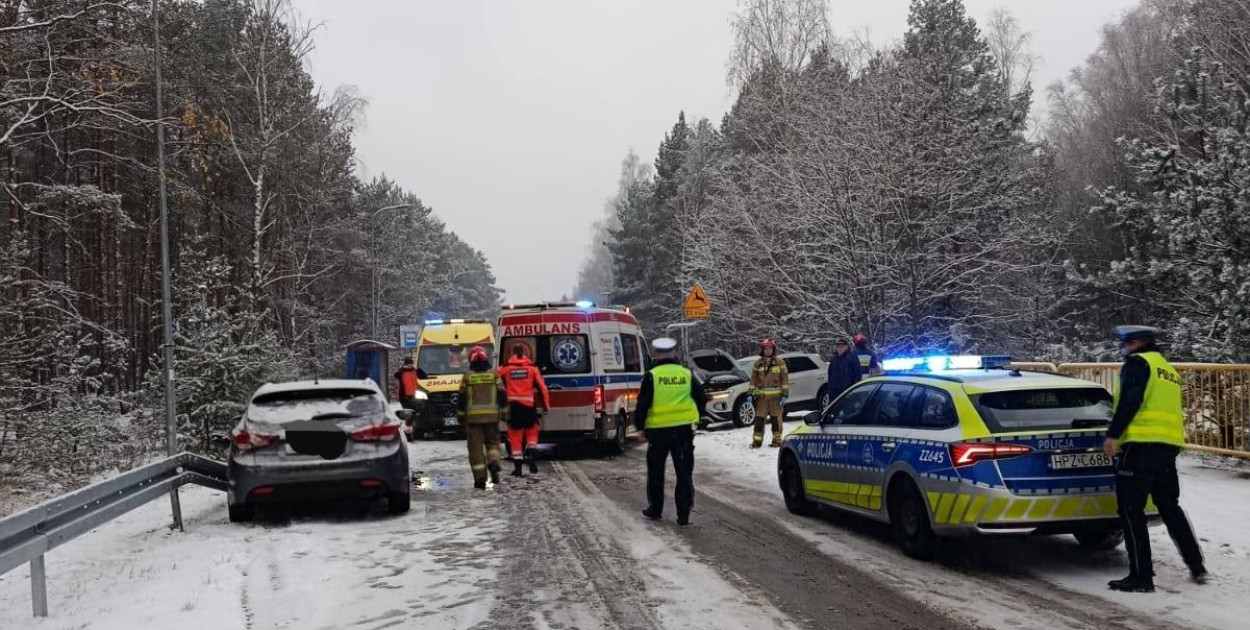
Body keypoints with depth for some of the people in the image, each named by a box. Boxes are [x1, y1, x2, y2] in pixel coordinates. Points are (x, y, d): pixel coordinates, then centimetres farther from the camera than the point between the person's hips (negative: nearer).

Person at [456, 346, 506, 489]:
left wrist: (461, 415, 10)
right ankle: (494, 463, -13)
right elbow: (502, 395, 0)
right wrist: (503, 411, 7)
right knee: (492, 442, 16)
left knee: (476, 447, 2)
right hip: (492, 416, 1)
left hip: (473, 417, -1)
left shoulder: (468, 377, -1)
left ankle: (480, 479, -2)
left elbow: (462, 398, 2)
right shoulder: (494, 375, 2)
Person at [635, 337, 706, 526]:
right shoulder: (687, 374, 3)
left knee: (655, 472, 15)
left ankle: (655, 510, 23)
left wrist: (640, 426, 5)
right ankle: (683, 514, 4)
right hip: (684, 429, 2)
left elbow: (642, 405, -7)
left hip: (658, 430, -2)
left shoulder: (651, 376, -6)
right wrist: (694, 416, 24)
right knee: (684, 473, 6)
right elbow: (702, 399, 8)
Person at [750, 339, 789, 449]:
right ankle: (757, 440, 4)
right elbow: (753, 379, 13)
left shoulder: (780, 363, 2)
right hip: (762, 396, 2)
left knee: (776, 419, 1)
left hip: (776, 396, -2)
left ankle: (777, 440, 10)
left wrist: (785, 394, -5)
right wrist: (751, 394, 7)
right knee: (759, 419, 0)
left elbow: (785, 379, 1)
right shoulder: (758, 364, 11)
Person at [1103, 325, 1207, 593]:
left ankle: (1141, 576, -6)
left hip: (1141, 445, -9)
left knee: (1131, 511, -4)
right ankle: (1196, 566, 24)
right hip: (1169, 446, 9)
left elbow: (1130, 401, -17)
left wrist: (1113, 435, -20)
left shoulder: (1137, 362, -3)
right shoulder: (1169, 370, 24)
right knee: (1170, 507, 21)